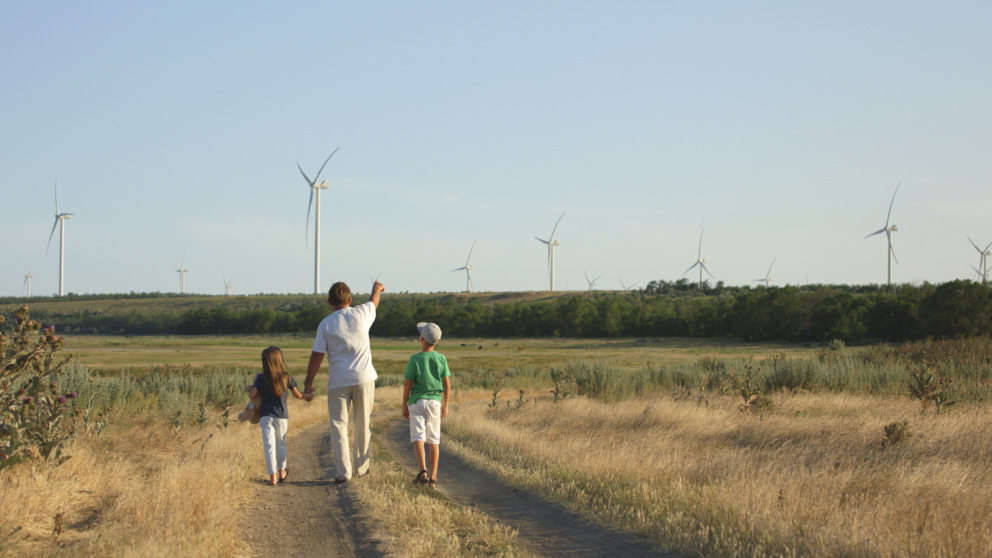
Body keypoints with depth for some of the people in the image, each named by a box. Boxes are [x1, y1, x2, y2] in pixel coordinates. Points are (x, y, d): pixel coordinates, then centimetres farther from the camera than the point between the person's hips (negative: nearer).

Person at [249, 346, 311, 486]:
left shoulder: (261, 378, -7)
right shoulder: (286, 377, -3)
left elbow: (252, 395, -10)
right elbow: (297, 395, 2)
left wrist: (251, 388, 13)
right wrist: (306, 396, 23)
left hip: (265, 416, -2)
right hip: (282, 416, 2)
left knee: (269, 445, -1)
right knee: (281, 444, 18)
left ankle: (273, 476, -7)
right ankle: (281, 472, 33)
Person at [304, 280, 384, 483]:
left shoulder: (326, 324, -3)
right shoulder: (360, 314, -1)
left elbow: (316, 356, -5)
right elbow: (374, 302, 23)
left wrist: (308, 383, 3)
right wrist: (376, 289, 46)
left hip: (338, 382, -1)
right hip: (364, 378, 1)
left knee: (338, 425, 3)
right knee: (362, 425, 13)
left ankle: (343, 472, -3)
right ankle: (361, 467, 21)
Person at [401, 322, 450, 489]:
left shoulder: (414, 360, -10)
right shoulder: (441, 359, -2)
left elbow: (408, 384, -8)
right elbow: (447, 383, 1)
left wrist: (404, 405, 3)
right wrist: (445, 405, 11)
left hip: (417, 402, -3)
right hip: (434, 401, 3)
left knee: (418, 439, -6)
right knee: (433, 441, 9)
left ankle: (423, 471, -25)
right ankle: (433, 478, 9)